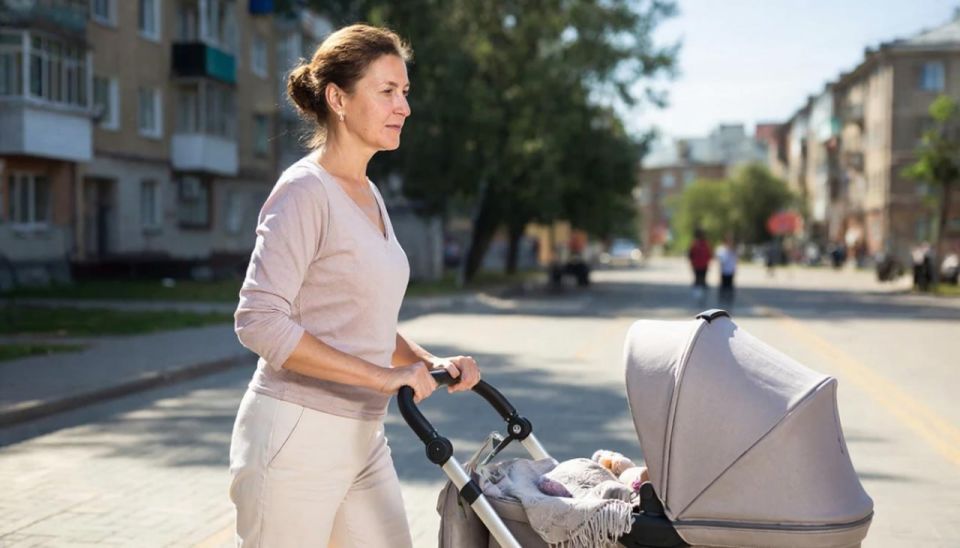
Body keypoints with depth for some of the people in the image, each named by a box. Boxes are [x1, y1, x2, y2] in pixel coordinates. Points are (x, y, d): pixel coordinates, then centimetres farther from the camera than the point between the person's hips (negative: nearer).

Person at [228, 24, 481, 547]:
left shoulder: (369, 196, 13)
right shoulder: (305, 190, -14)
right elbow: (260, 321, -23)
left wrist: (430, 362, 4)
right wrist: (382, 376, -24)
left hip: (362, 438, 9)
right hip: (297, 437, -8)